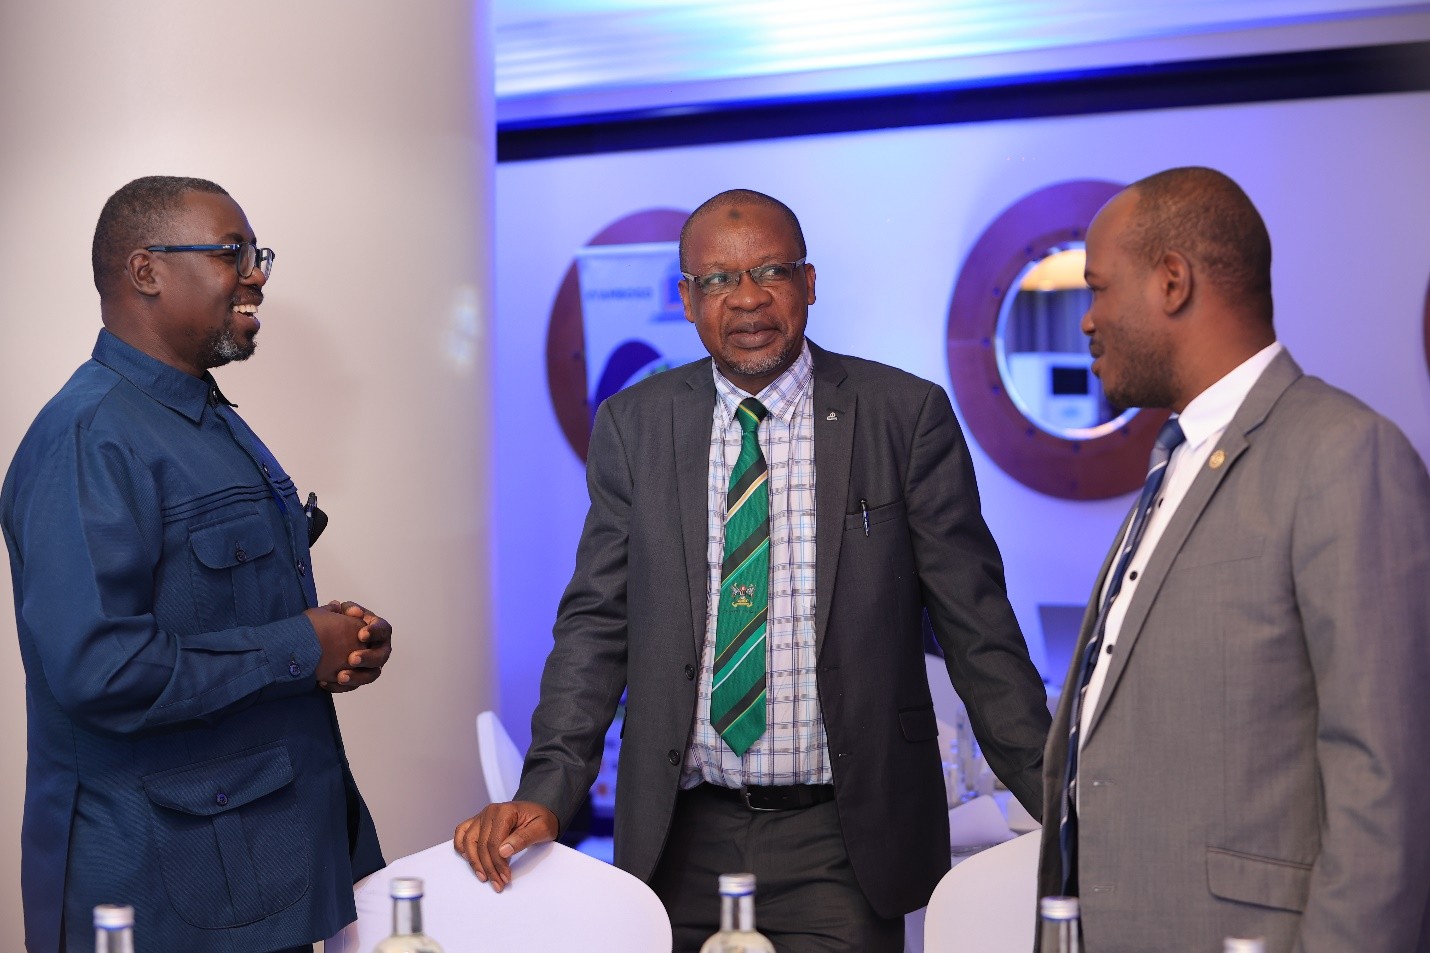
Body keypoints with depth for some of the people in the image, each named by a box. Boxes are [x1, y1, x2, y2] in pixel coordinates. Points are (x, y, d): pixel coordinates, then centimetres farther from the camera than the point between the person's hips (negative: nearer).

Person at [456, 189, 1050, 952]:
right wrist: (547, 791, -10)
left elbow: (974, 624, -1)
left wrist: (1055, 798, -5)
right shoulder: (633, 426, 3)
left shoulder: (907, 416, -2)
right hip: (681, 839, 2)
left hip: (839, 842, -1)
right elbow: (597, 621, 2)